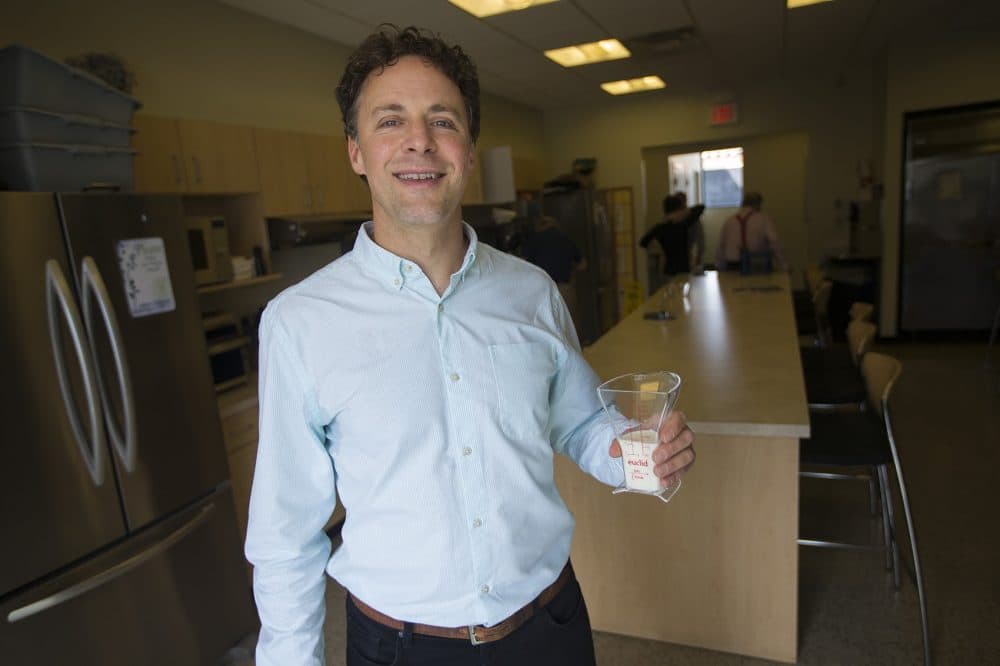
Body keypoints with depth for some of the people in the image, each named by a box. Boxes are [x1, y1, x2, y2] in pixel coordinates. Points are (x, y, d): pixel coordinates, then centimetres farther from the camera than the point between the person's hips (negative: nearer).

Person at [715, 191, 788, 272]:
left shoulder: (728, 221, 10)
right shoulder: (764, 218, -1)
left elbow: (721, 247, 12)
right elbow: (774, 242, -11)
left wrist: (720, 268, 21)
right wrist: (783, 265, -7)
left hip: (732, 268, 4)